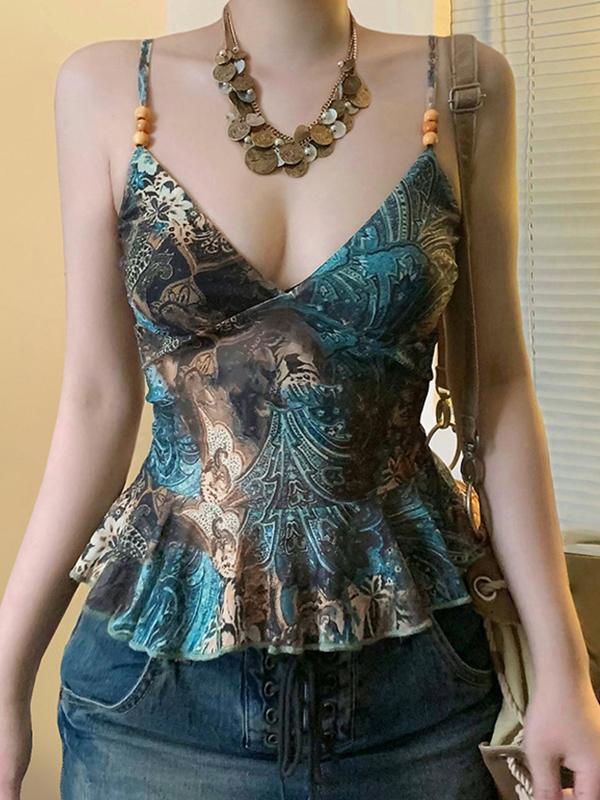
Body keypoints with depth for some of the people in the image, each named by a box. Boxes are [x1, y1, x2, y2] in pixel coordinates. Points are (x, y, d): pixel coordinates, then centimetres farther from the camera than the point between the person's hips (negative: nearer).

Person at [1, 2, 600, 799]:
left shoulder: (462, 84, -3)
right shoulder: (105, 86, -3)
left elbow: (498, 384, -1)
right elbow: (98, 401, -2)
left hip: (416, 666, 1)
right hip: (165, 665, 0)